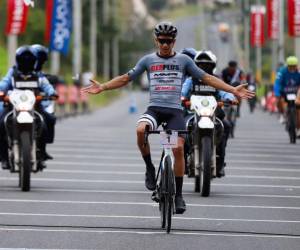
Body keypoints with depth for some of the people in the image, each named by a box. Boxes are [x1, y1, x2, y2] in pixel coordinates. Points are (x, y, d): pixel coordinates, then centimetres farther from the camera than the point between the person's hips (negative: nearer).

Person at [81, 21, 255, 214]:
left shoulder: (183, 60, 8)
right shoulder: (148, 60, 10)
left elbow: (207, 78, 8)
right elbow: (126, 78, 14)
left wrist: (233, 90, 1)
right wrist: (102, 87, 4)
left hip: (175, 110, 0)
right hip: (155, 108, 0)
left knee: (178, 148, -13)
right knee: (141, 130, -31)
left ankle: (178, 194, 0)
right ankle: (150, 168, -8)